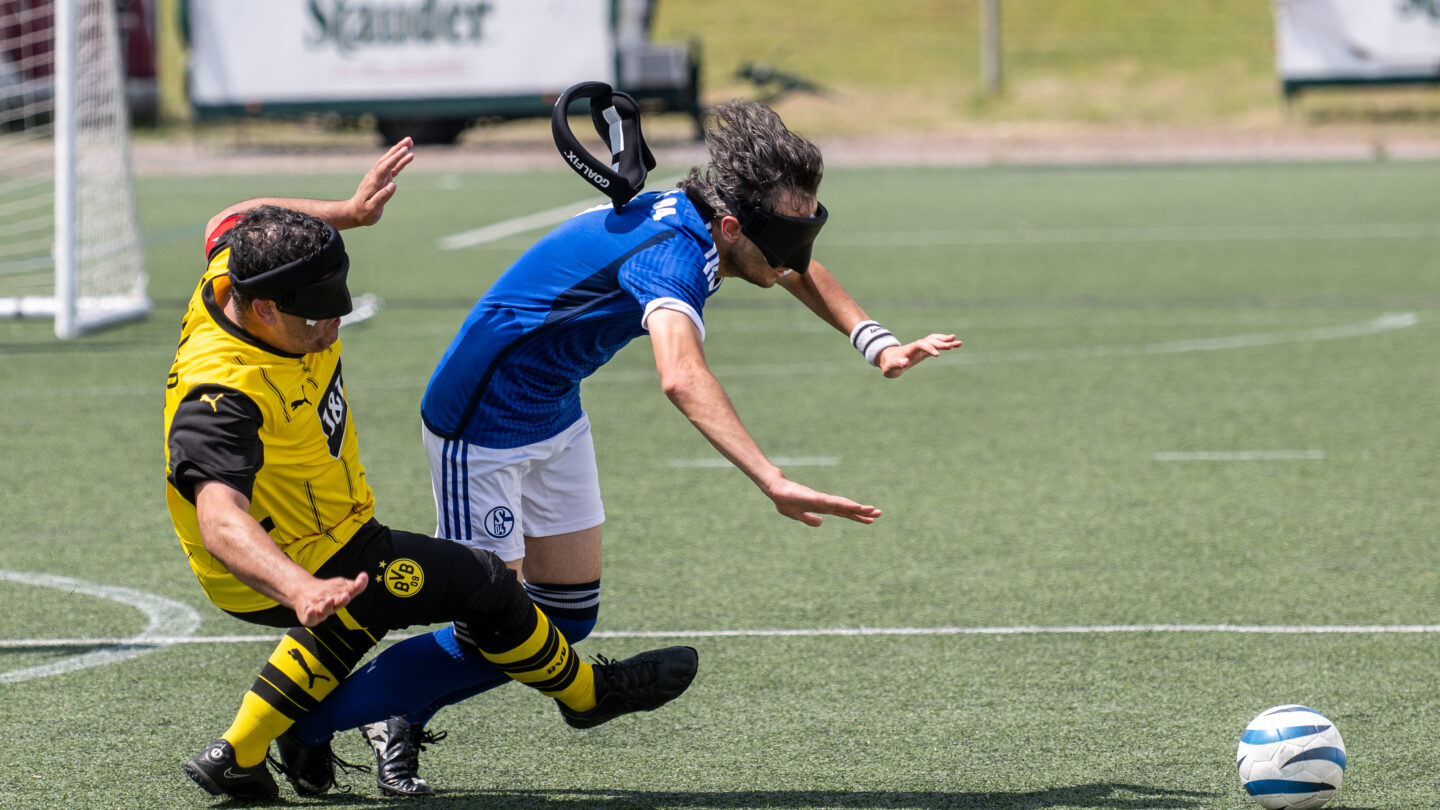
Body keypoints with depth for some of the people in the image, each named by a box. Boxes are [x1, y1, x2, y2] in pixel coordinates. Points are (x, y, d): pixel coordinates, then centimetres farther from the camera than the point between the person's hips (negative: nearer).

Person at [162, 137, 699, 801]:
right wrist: (298, 589, -70)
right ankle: (586, 692, 25)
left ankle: (239, 757, 40)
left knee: (359, 612, 38)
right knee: (481, 584, -2)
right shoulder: (222, 396, -41)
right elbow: (221, 522, -54)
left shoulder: (248, 273, -15)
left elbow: (232, 222, 10)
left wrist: (349, 212, 13)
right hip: (287, 565, -10)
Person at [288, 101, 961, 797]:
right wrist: (772, 482, -64)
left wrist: (877, 344, 5)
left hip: (556, 417, 9)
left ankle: (395, 712, 26)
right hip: (481, 426, -9)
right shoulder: (671, 253, -34)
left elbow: (797, 270, 18)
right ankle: (310, 721, 10)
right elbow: (682, 379, -54)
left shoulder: (701, 220, -7)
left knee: (567, 616, 10)